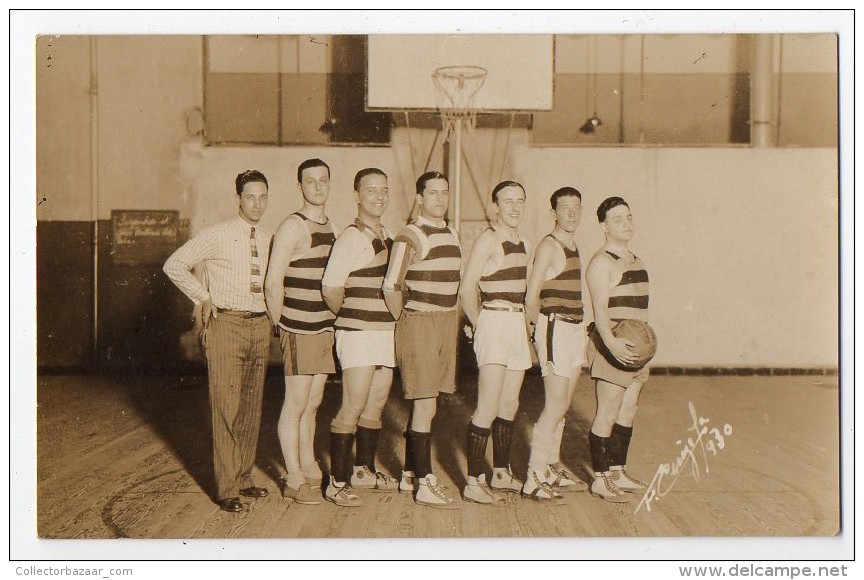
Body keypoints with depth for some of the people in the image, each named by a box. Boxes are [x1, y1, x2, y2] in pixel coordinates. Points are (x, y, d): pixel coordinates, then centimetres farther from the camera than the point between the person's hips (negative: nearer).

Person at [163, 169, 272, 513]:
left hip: (260, 326, 5)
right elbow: (174, 265, -5)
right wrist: (204, 298, -6)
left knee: (252, 406, 11)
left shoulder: (270, 241, 9)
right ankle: (227, 488, 4)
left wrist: (273, 311, 10)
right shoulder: (217, 236, -5)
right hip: (226, 325, -5)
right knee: (226, 407, -5)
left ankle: (244, 478, 24)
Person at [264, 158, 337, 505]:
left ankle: (308, 467, 29)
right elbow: (273, 284, -14)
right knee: (295, 404, 1)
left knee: (313, 403, 16)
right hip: (299, 330, -7)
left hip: (326, 327, 7)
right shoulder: (292, 227, -11)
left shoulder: (332, 228, 13)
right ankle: (293, 479, 11)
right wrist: (279, 324, -5)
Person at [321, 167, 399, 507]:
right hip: (358, 335, -8)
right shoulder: (351, 238, -10)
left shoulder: (388, 237, 15)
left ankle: (364, 471, 28)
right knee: (352, 408, -8)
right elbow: (330, 290, -12)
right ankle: (337, 483, 1)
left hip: (386, 332, 8)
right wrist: (352, 317, 2)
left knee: (375, 407, 14)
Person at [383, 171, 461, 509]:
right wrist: (404, 320, -1)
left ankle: (410, 474, 23)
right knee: (425, 406, -7)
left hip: (447, 323, 8)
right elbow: (391, 286, -12)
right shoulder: (411, 236, -11)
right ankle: (425, 484, -1)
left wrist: (453, 321, 14)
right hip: (419, 325, -8)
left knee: (423, 403, 13)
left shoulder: (451, 236, 14)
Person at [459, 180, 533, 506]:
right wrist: (479, 323, -6)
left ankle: (501, 473, 26)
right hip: (494, 324, -8)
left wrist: (526, 325, 13)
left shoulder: (523, 245, 15)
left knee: (509, 406, 14)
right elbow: (467, 289, -13)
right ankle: (473, 483, -4)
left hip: (518, 324, 8)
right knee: (488, 408, -10)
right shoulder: (488, 240, -9)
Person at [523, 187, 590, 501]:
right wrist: (541, 330, -5)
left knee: (562, 405, 13)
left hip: (575, 328, 9)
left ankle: (553, 468, 24)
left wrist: (582, 332, 13)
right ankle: (534, 477, -3)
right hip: (555, 328, -8)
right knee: (555, 406, -9)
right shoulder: (549, 246, -10)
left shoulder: (572, 246, 17)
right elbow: (531, 296, -14)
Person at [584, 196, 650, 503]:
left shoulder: (635, 261, 18)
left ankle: (618, 473, 23)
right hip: (612, 346, -9)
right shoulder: (602, 262, -10)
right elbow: (600, 308, -20)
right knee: (607, 414, -5)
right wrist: (611, 342, -34)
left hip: (636, 346, 9)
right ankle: (600, 479, 3)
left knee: (628, 412, 13)